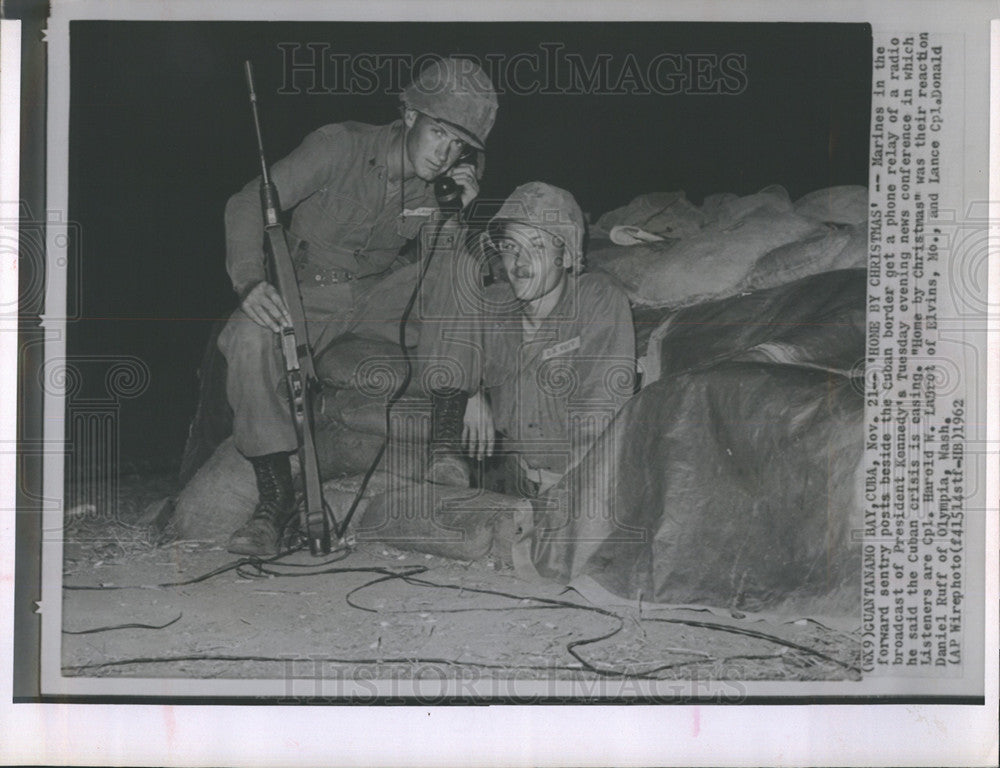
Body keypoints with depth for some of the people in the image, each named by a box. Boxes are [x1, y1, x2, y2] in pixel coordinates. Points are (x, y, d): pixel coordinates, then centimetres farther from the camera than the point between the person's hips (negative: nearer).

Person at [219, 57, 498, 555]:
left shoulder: (448, 179, -5)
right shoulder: (340, 146, -17)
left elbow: (447, 263, 0)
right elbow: (249, 202, -21)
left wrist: (460, 213, -20)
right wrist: (249, 281, -38)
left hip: (381, 294, 4)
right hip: (310, 293, -3)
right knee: (250, 338, -35)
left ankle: (445, 438, -24)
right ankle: (275, 497, -25)